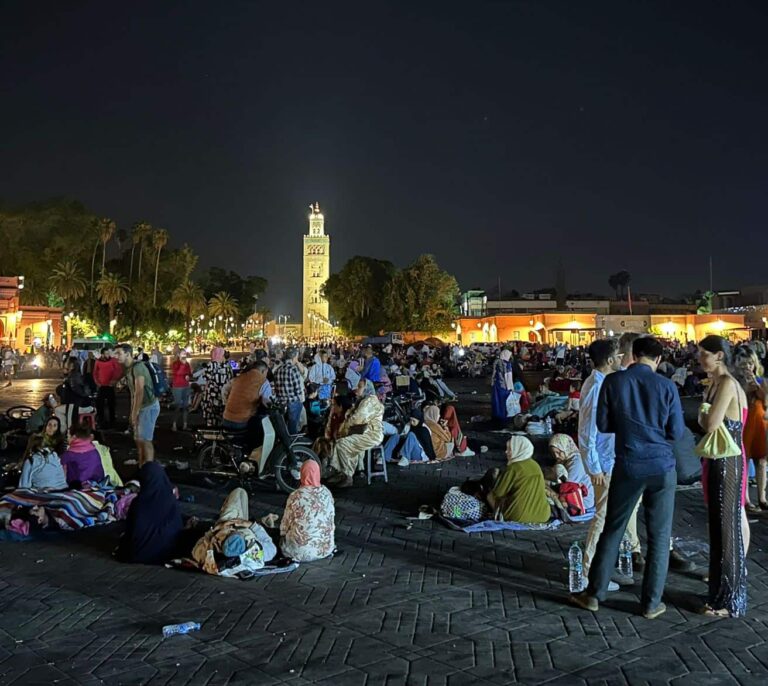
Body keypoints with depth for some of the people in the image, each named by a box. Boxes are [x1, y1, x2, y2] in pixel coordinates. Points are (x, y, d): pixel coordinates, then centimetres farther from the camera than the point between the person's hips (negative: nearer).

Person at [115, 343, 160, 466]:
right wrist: (132, 413, 14)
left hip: (149, 407, -10)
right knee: (139, 439, 15)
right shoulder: (128, 369, 12)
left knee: (145, 440, -9)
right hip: (142, 407, 10)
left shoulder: (138, 367, -19)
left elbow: (139, 392, -23)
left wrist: (135, 413, -20)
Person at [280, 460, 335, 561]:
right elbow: (331, 518, 7)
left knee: (282, 538, 26)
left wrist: (283, 534, 15)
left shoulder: (296, 496, -18)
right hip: (325, 548, 4)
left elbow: (286, 522, -6)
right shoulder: (327, 493, -5)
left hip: (302, 551, -4)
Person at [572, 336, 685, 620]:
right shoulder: (666, 386, -7)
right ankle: (651, 603, 17)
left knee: (612, 531, 13)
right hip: (662, 468, -1)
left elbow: (603, 424, 0)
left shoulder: (613, 382, -5)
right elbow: (676, 432, -3)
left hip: (628, 467, 1)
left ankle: (594, 594, 20)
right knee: (659, 537, 11)